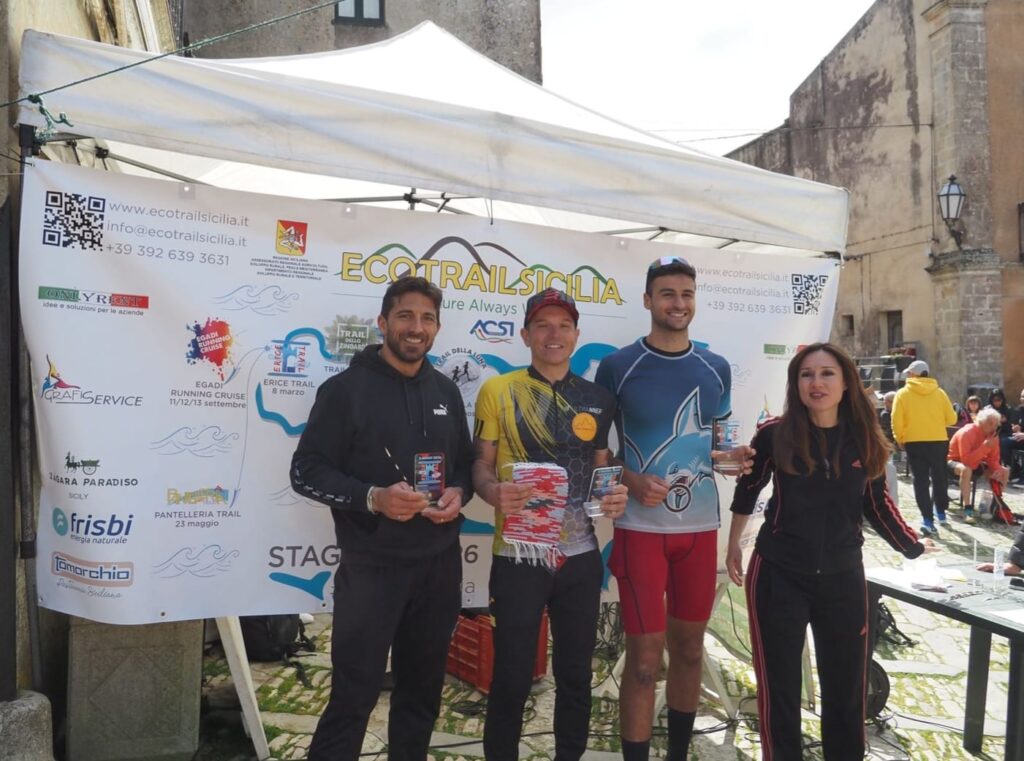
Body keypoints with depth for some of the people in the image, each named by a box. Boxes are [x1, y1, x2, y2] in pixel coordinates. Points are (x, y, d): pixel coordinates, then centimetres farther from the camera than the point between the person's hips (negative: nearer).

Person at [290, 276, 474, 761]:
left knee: (422, 690, 17)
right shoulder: (346, 389, -7)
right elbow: (306, 471, -8)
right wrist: (371, 497, -22)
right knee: (354, 695, 3)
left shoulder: (445, 392, 9)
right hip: (372, 566, -5)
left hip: (439, 564, 5)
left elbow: (465, 462, 17)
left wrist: (459, 492, -5)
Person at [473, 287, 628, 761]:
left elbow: (601, 468, 15)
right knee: (512, 677, 6)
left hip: (580, 556, 4)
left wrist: (615, 496, -6)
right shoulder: (498, 391, -3)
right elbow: (480, 465, -1)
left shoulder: (598, 400, 7)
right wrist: (495, 492, -22)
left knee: (576, 672, 16)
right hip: (518, 556, -3)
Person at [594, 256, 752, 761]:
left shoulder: (716, 369, 7)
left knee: (690, 649, 16)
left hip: (700, 525, 5)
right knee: (644, 660, 0)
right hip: (641, 528, -4)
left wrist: (733, 455, -5)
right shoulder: (617, 367, -6)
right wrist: (631, 481, -18)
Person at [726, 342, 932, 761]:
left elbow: (877, 504, 11)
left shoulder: (864, 439, -3)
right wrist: (734, 544, 12)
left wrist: (913, 546, 13)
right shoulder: (775, 434, -11)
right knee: (779, 686, 8)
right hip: (779, 576, -2)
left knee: (846, 686, 15)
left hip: (843, 577, 3)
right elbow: (747, 489, 4)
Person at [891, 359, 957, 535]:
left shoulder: (903, 393, -5)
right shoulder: (939, 392, 1)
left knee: (921, 481, 3)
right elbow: (951, 418, 1)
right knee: (939, 478, 18)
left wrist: (900, 440, 4)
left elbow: (897, 421, -10)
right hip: (938, 441, 2)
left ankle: (928, 520, -3)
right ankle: (941, 514, 29)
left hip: (914, 442, -2)